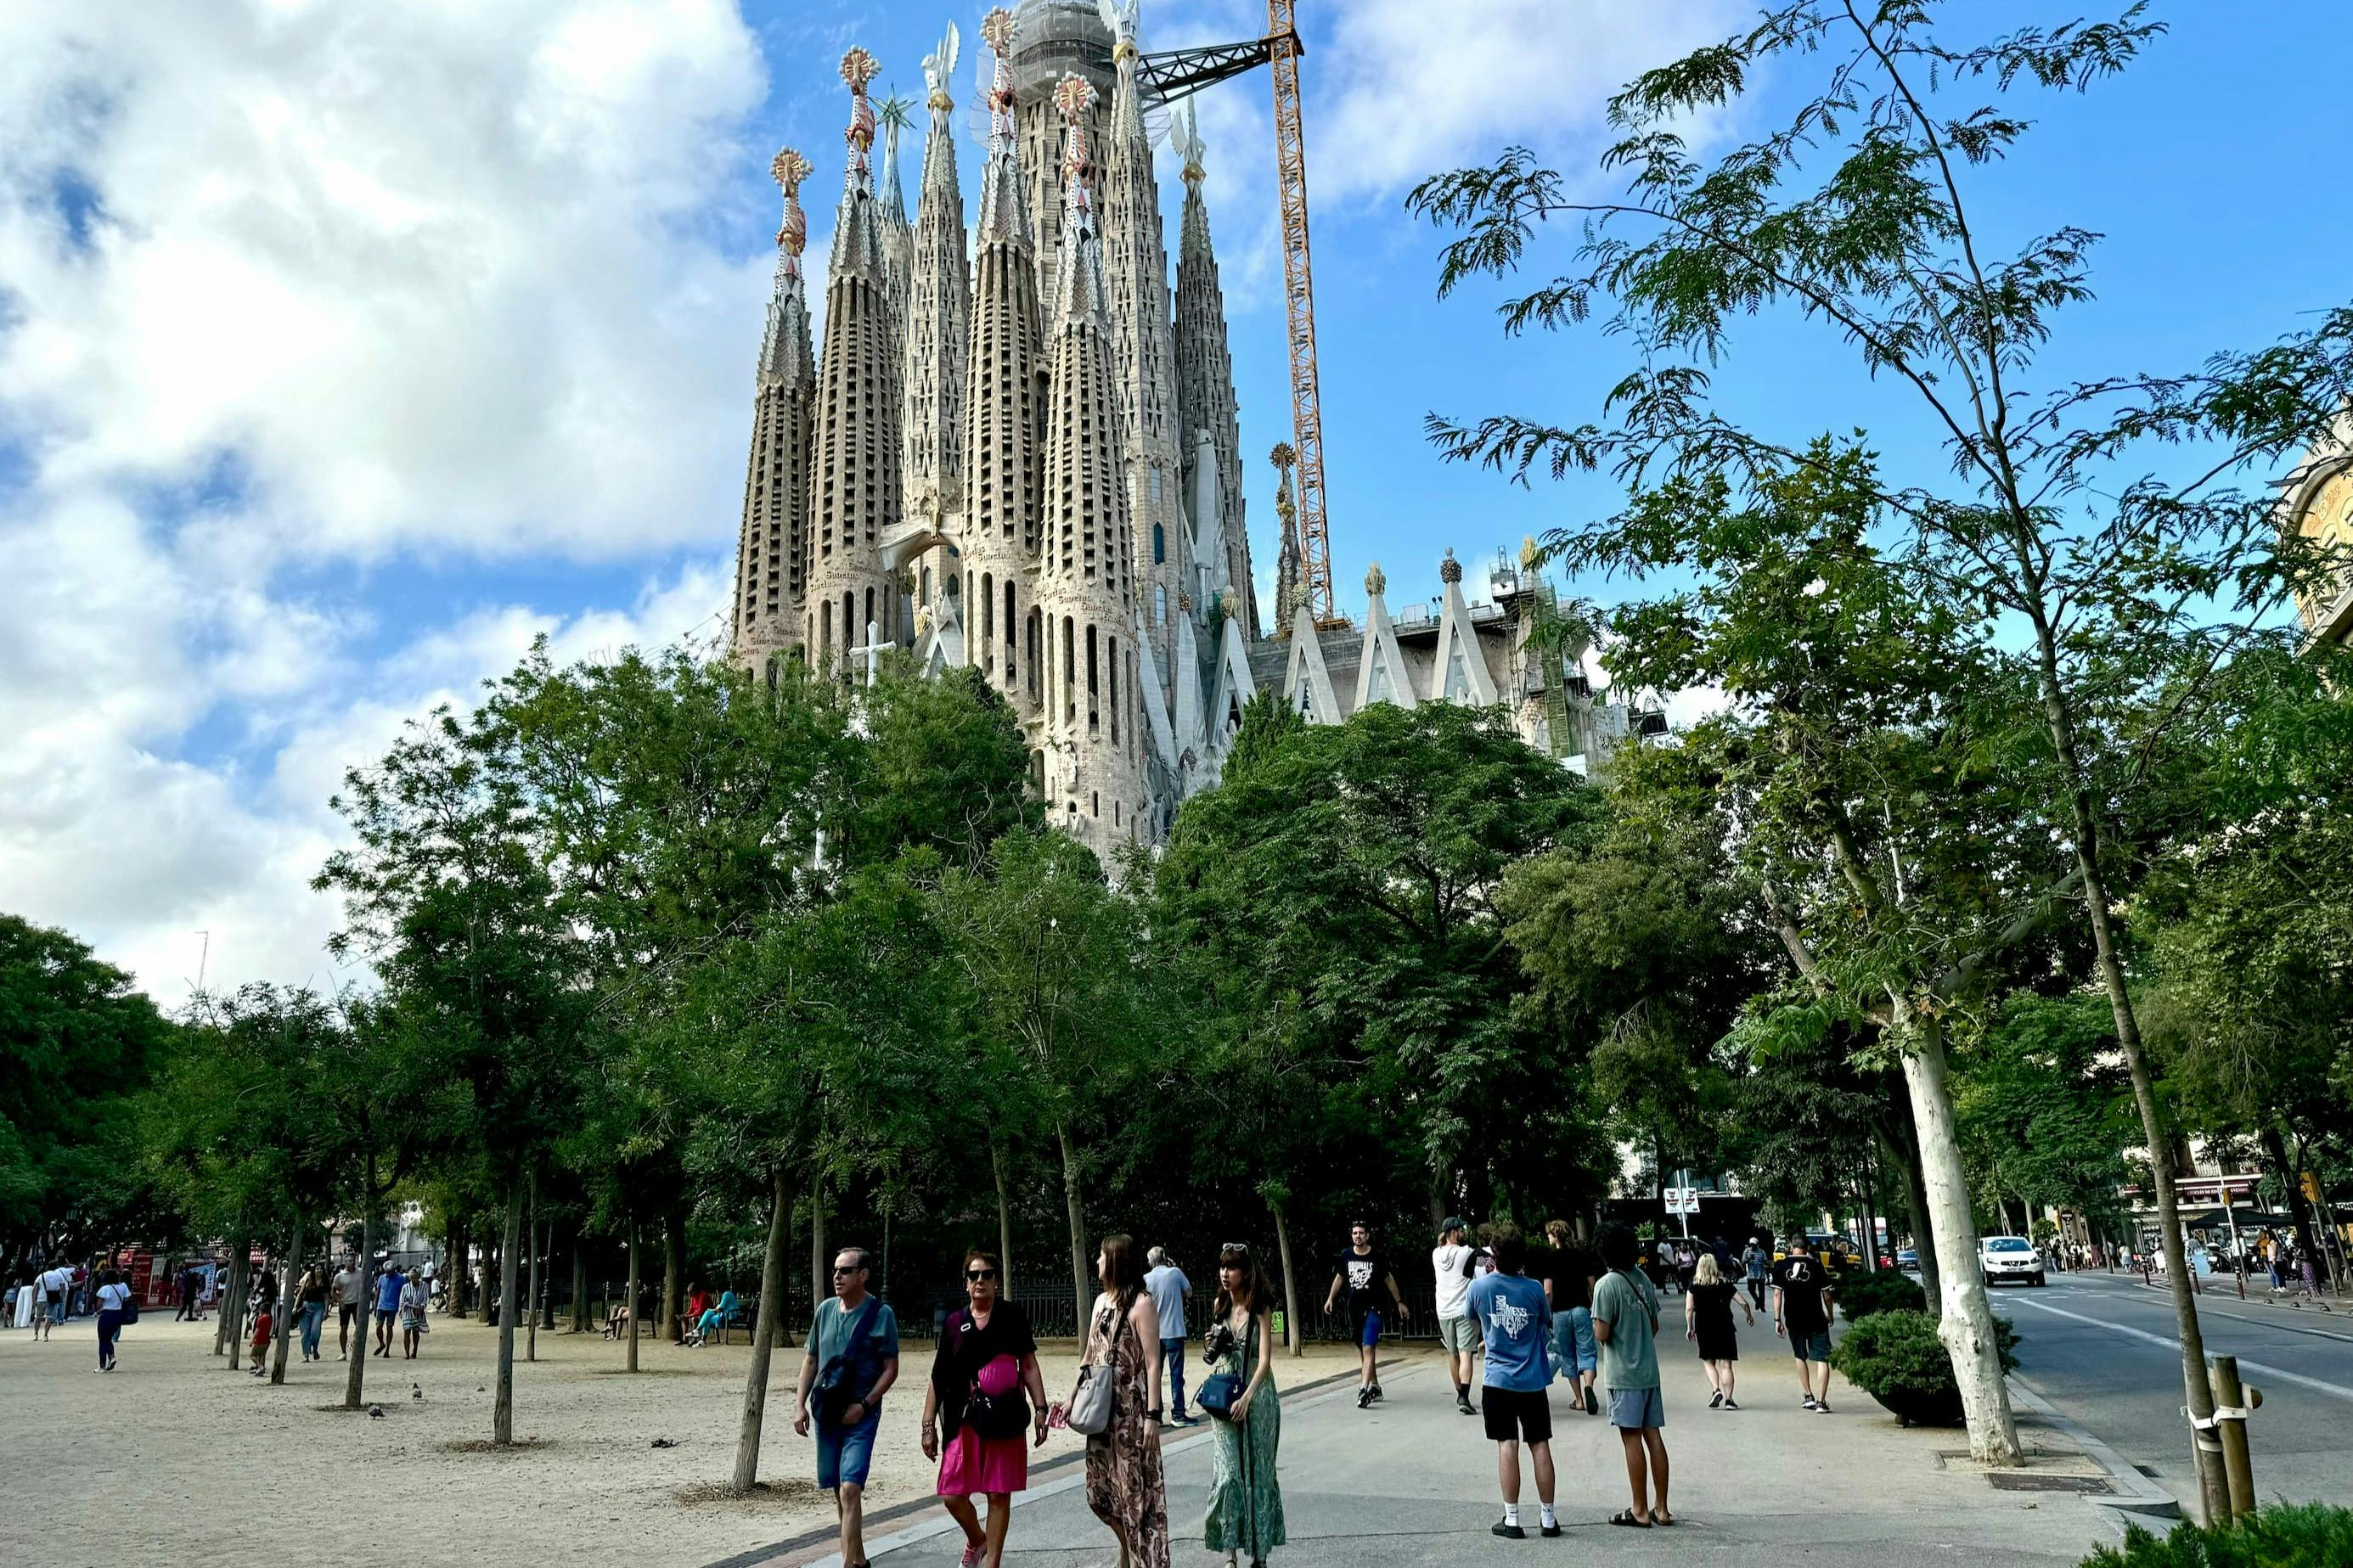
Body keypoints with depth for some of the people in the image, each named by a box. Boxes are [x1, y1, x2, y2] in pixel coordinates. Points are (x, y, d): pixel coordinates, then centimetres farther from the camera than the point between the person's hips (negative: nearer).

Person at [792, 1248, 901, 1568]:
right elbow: (811, 1361, 12)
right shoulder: (826, 1309, 4)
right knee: (838, 1491, 13)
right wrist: (800, 1405, 4)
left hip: (861, 1414, -5)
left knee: (851, 1489, -15)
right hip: (826, 1412, 5)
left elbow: (891, 1369, -7)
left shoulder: (880, 1313, -9)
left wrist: (863, 1405, -15)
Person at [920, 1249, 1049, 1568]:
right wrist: (929, 1426, 4)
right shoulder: (954, 1322, 4)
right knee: (952, 1495, 0)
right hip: (965, 1419, 1)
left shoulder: (1012, 1315, 2)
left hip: (1005, 1417, -1)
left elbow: (1029, 1365, 4)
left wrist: (1040, 1409, -2)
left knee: (999, 1495, 3)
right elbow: (938, 1379, 6)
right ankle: (977, 1540, 29)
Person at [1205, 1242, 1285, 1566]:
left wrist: (1246, 1398, -25)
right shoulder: (1221, 1305, 6)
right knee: (1228, 1473, -3)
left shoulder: (1260, 1309, -9)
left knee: (1257, 1472, 5)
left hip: (1256, 1396, -3)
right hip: (1223, 1396, 3)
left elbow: (1264, 1359, -15)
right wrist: (1213, 1347, 0)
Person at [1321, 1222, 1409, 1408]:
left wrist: (1399, 1302, 11)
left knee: (1368, 1349, -15)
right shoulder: (1346, 1255, 2)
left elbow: (1388, 1279, 7)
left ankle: (1363, 1389, -22)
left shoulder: (1377, 1257, -5)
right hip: (1354, 1308, 4)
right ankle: (1375, 1386, 26)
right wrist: (1330, 1298, 11)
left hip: (1372, 1308, -4)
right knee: (1362, 1350, 13)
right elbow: (1339, 1277, 17)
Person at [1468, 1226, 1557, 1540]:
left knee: (1507, 1446, 2)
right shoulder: (1534, 1289, -9)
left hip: (1498, 1380, -1)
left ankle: (1512, 1520, 4)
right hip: (1533, 1380, 1)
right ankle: (1548, 1518, 16)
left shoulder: (1479, 1286, -10)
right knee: (1540, 1446, 9)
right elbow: (1546, 1323, 8)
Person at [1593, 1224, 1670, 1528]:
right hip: (1649, 1371, 7)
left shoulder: (1607, 1285, -15)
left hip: (1623, 1375, -7)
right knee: (1654, 1437, 9)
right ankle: (1661, 1509, 16)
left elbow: (1601, 1333, -18)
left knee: (1632, 1438, 0)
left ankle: (1640, 1511, 6)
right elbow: (1654, 1326, 14)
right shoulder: (1643, 1281, 6)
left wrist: (1596, 1324, 3)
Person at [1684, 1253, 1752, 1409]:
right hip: (1725, 1328, 1)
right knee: (1725, 1365, 5)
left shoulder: (1694, 1286, -2)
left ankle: (1716, 1390, -5)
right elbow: (1743, 1302, 5)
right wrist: (1749, 1315, 25)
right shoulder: (1726, 1284, 2)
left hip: (1703, 1329, -1)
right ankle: (1728, 1399, 2)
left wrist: (1689, 1328, 4)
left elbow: (1689, 1309, -7)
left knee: (1709, 1362, 14)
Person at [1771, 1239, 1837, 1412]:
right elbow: (1826, 1294, -1)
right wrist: (1830, 1315, 15)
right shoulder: (1816, 1265, -3)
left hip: (1793, 1320, 2)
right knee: (1822, 1359, 2)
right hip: (1816, 1320, -2)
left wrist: (1777, 1319, 4)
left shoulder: (1781, 1266, 0)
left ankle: (1808, 1396, 22)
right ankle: (1821, 1401, -6)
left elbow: (1777, 1294, -2)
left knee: (1800, 1357, 20)